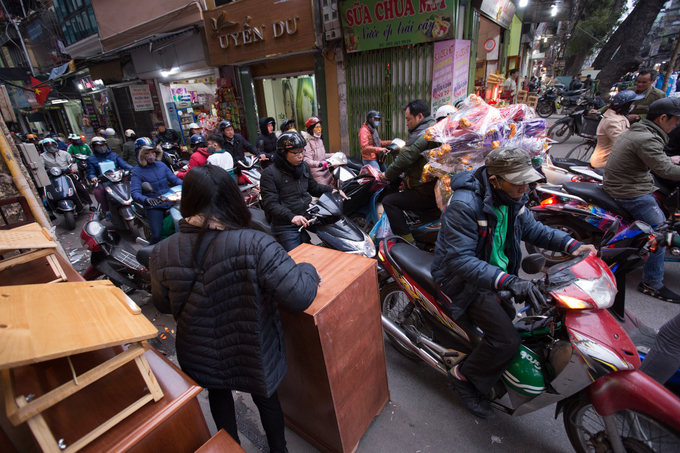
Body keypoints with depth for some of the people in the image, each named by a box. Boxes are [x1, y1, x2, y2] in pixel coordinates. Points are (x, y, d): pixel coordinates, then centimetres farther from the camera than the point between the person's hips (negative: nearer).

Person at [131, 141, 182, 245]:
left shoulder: (161, 165, 10)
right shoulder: (137, 171, -3)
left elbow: (174, 179, 12)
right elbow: (135, 193, -14)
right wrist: (146, 200, -35)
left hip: (170, 201, 4)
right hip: (153, 207, -4)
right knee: (157, 235, -15)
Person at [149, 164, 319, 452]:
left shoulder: (163, 254, -20)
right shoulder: (255, 245, -33)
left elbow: (162, 305, -3)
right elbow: (298, 297, -34)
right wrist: (307, 270, -14)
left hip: (200, 358, 3)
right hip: (252, 355, -2)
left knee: (218, 395, 33)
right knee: (265, 397, 28)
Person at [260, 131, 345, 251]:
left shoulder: (304, 166, 12)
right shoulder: (269, 173, -10)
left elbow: (313, 187, 25)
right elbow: (270, 204, -17)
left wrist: (331, 190, 7)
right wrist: (291, 217, -32)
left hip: (307, 218, 6)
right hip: (286, 226, -6)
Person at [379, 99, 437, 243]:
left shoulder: (422, 133, -16)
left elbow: (405, 159, -16)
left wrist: (387, 174, -1)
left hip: (425, 193, -11)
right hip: (438, 189, 11)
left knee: (388, 201, -10)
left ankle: (408, 240, -11)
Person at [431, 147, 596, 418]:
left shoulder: (511, 198, -1)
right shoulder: (464, 205, -29)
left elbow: (531, 228, 14)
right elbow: (460, 260, -33)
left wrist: (571, 245, -1)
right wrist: (507, 281, -42)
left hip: (497, 271, 9)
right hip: (466, 281, -9)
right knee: (506, 340, -18)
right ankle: (463, 377, 9)